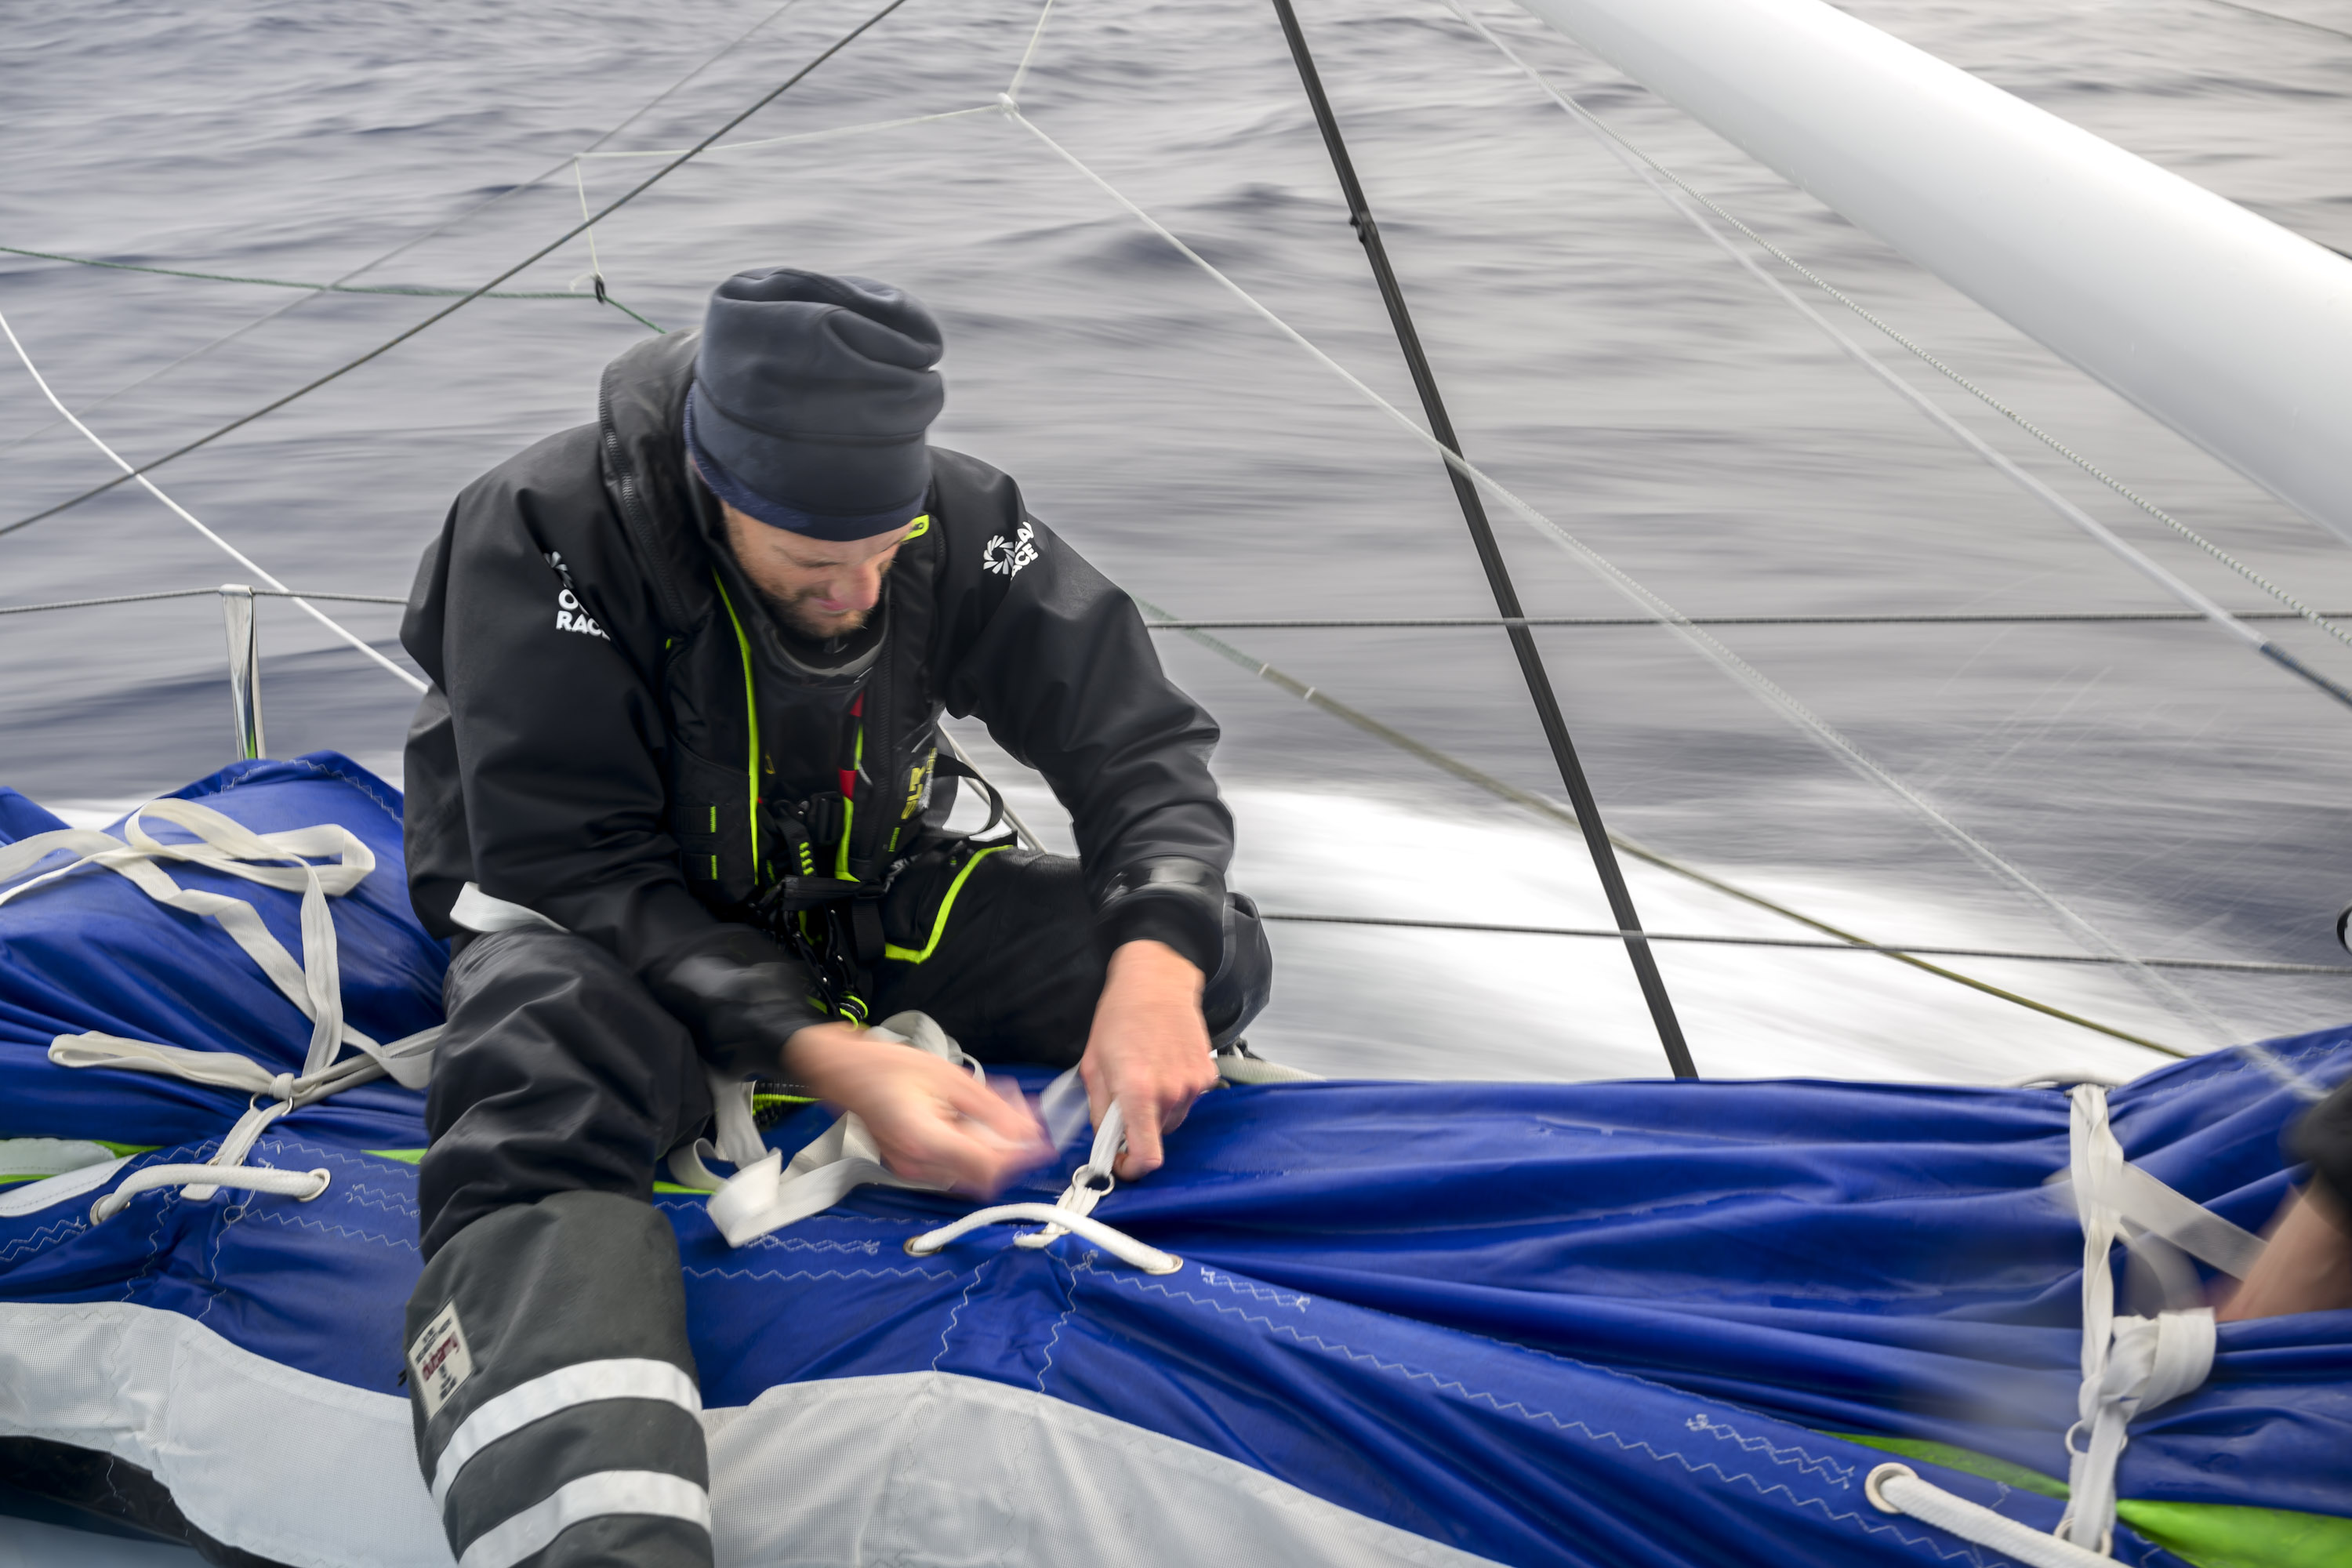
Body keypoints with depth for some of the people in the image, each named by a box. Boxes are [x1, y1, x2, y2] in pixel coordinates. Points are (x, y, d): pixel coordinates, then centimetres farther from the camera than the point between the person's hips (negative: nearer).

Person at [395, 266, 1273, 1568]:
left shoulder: (956, 521, -15)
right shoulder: (540, 540, -25)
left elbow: (1137, 739, -10)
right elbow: (584, 877, -25)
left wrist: (1158, 959, -31)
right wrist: (826, 1059, -38)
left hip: (852, 899, 5)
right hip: (598, 928, -5)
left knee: (1216, 958, -12)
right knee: (546, 1089, -43)